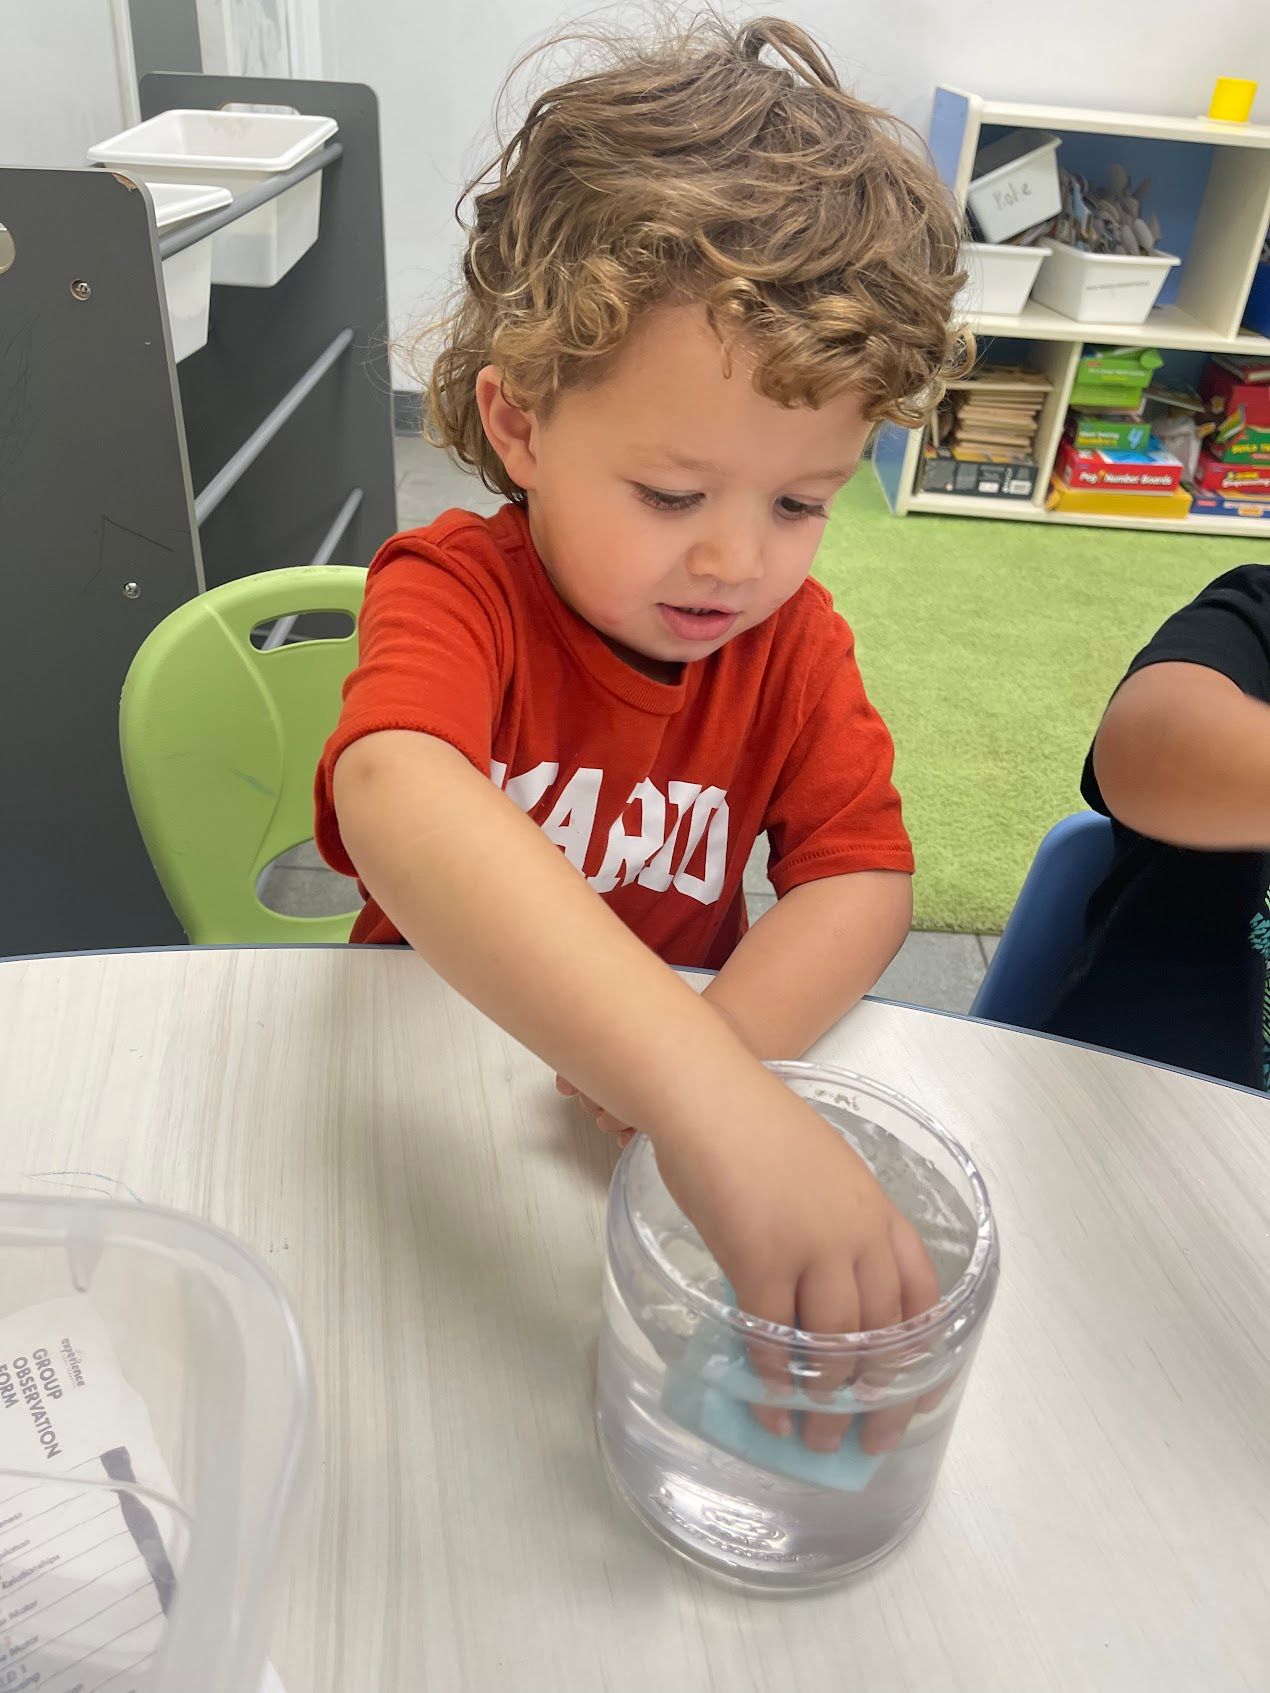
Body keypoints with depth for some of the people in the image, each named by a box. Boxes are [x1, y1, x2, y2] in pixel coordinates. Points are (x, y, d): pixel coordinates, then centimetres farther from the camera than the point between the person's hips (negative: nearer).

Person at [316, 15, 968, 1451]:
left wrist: (728, 1041, -32)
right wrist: (709, 1099, -53)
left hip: (644, 1096, 3)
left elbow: (863, 875, -11)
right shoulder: (456, 590, -20)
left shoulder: (794, 641, -4)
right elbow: (399, 803, -41)